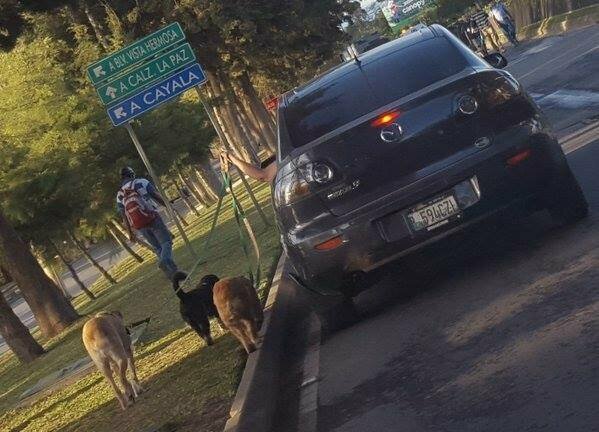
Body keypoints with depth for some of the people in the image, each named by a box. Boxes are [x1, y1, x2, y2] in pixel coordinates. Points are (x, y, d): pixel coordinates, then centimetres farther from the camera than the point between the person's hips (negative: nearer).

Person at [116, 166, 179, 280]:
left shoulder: (119, 195, 13)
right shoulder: (141, 182, 2)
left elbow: (123, 216, 13)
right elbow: (157, 197, -1)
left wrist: (130, 232, 18)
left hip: (139, 226, 4)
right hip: (152, 218, -4)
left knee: (157, 248, 13)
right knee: (166, 242, 1)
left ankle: (173, 274, 6)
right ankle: (165, 260, -30)